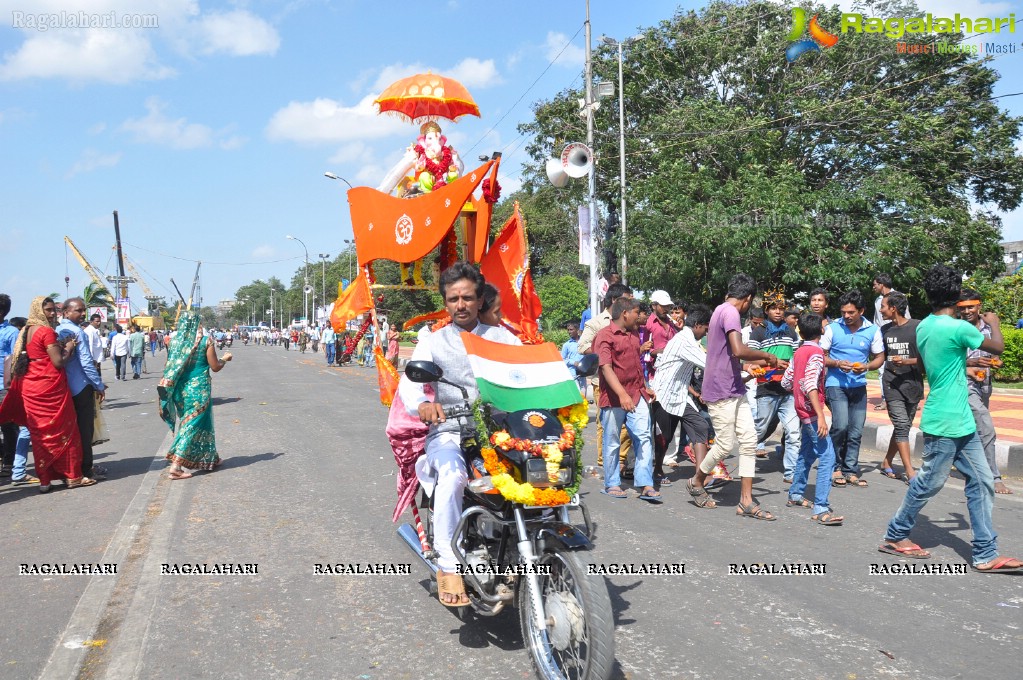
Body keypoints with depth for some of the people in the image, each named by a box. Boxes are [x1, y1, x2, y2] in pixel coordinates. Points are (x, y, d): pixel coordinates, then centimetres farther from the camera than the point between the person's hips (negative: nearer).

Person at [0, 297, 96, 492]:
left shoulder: (26, 331, 13)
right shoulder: (47, 331, -13)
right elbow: (58, 362, -16)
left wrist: (61, 346, 15)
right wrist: (69, 348, -2)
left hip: (30, 387, 8)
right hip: (50, 387, -8)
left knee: (40, 432, 10)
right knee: (63, 431, 2)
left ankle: (45, 479, 14)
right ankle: (72, 476, 8)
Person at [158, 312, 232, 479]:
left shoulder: (176, 341, 1)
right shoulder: (205, 341, -9)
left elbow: (171, 368, 5)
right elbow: (215, 367, -5)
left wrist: (165, 385, 18)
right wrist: (225, 358, 13)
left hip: (181, 389, 5)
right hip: (199, 389, -5)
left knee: (186, 423, 18)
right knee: (193, 425, 1)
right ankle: (175, 466, -6)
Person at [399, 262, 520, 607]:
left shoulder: (502, 337, 15)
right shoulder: (433, 342, 11)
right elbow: (409, 382, -6)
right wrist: (422, 404, -30)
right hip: (450, 433, -1)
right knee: (452, 474, -34)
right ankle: (448, 565, -25)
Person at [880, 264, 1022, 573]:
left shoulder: (923, 327, 8)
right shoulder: (958, 328, -18)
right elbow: (998, 347, -3)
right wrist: (994, 323, 16)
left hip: (961, 422, 9)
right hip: (946, 423, -9)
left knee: (981, 482, 9)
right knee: (928, 483, 3)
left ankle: (985, 554, 13)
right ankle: (895, 536, 18)